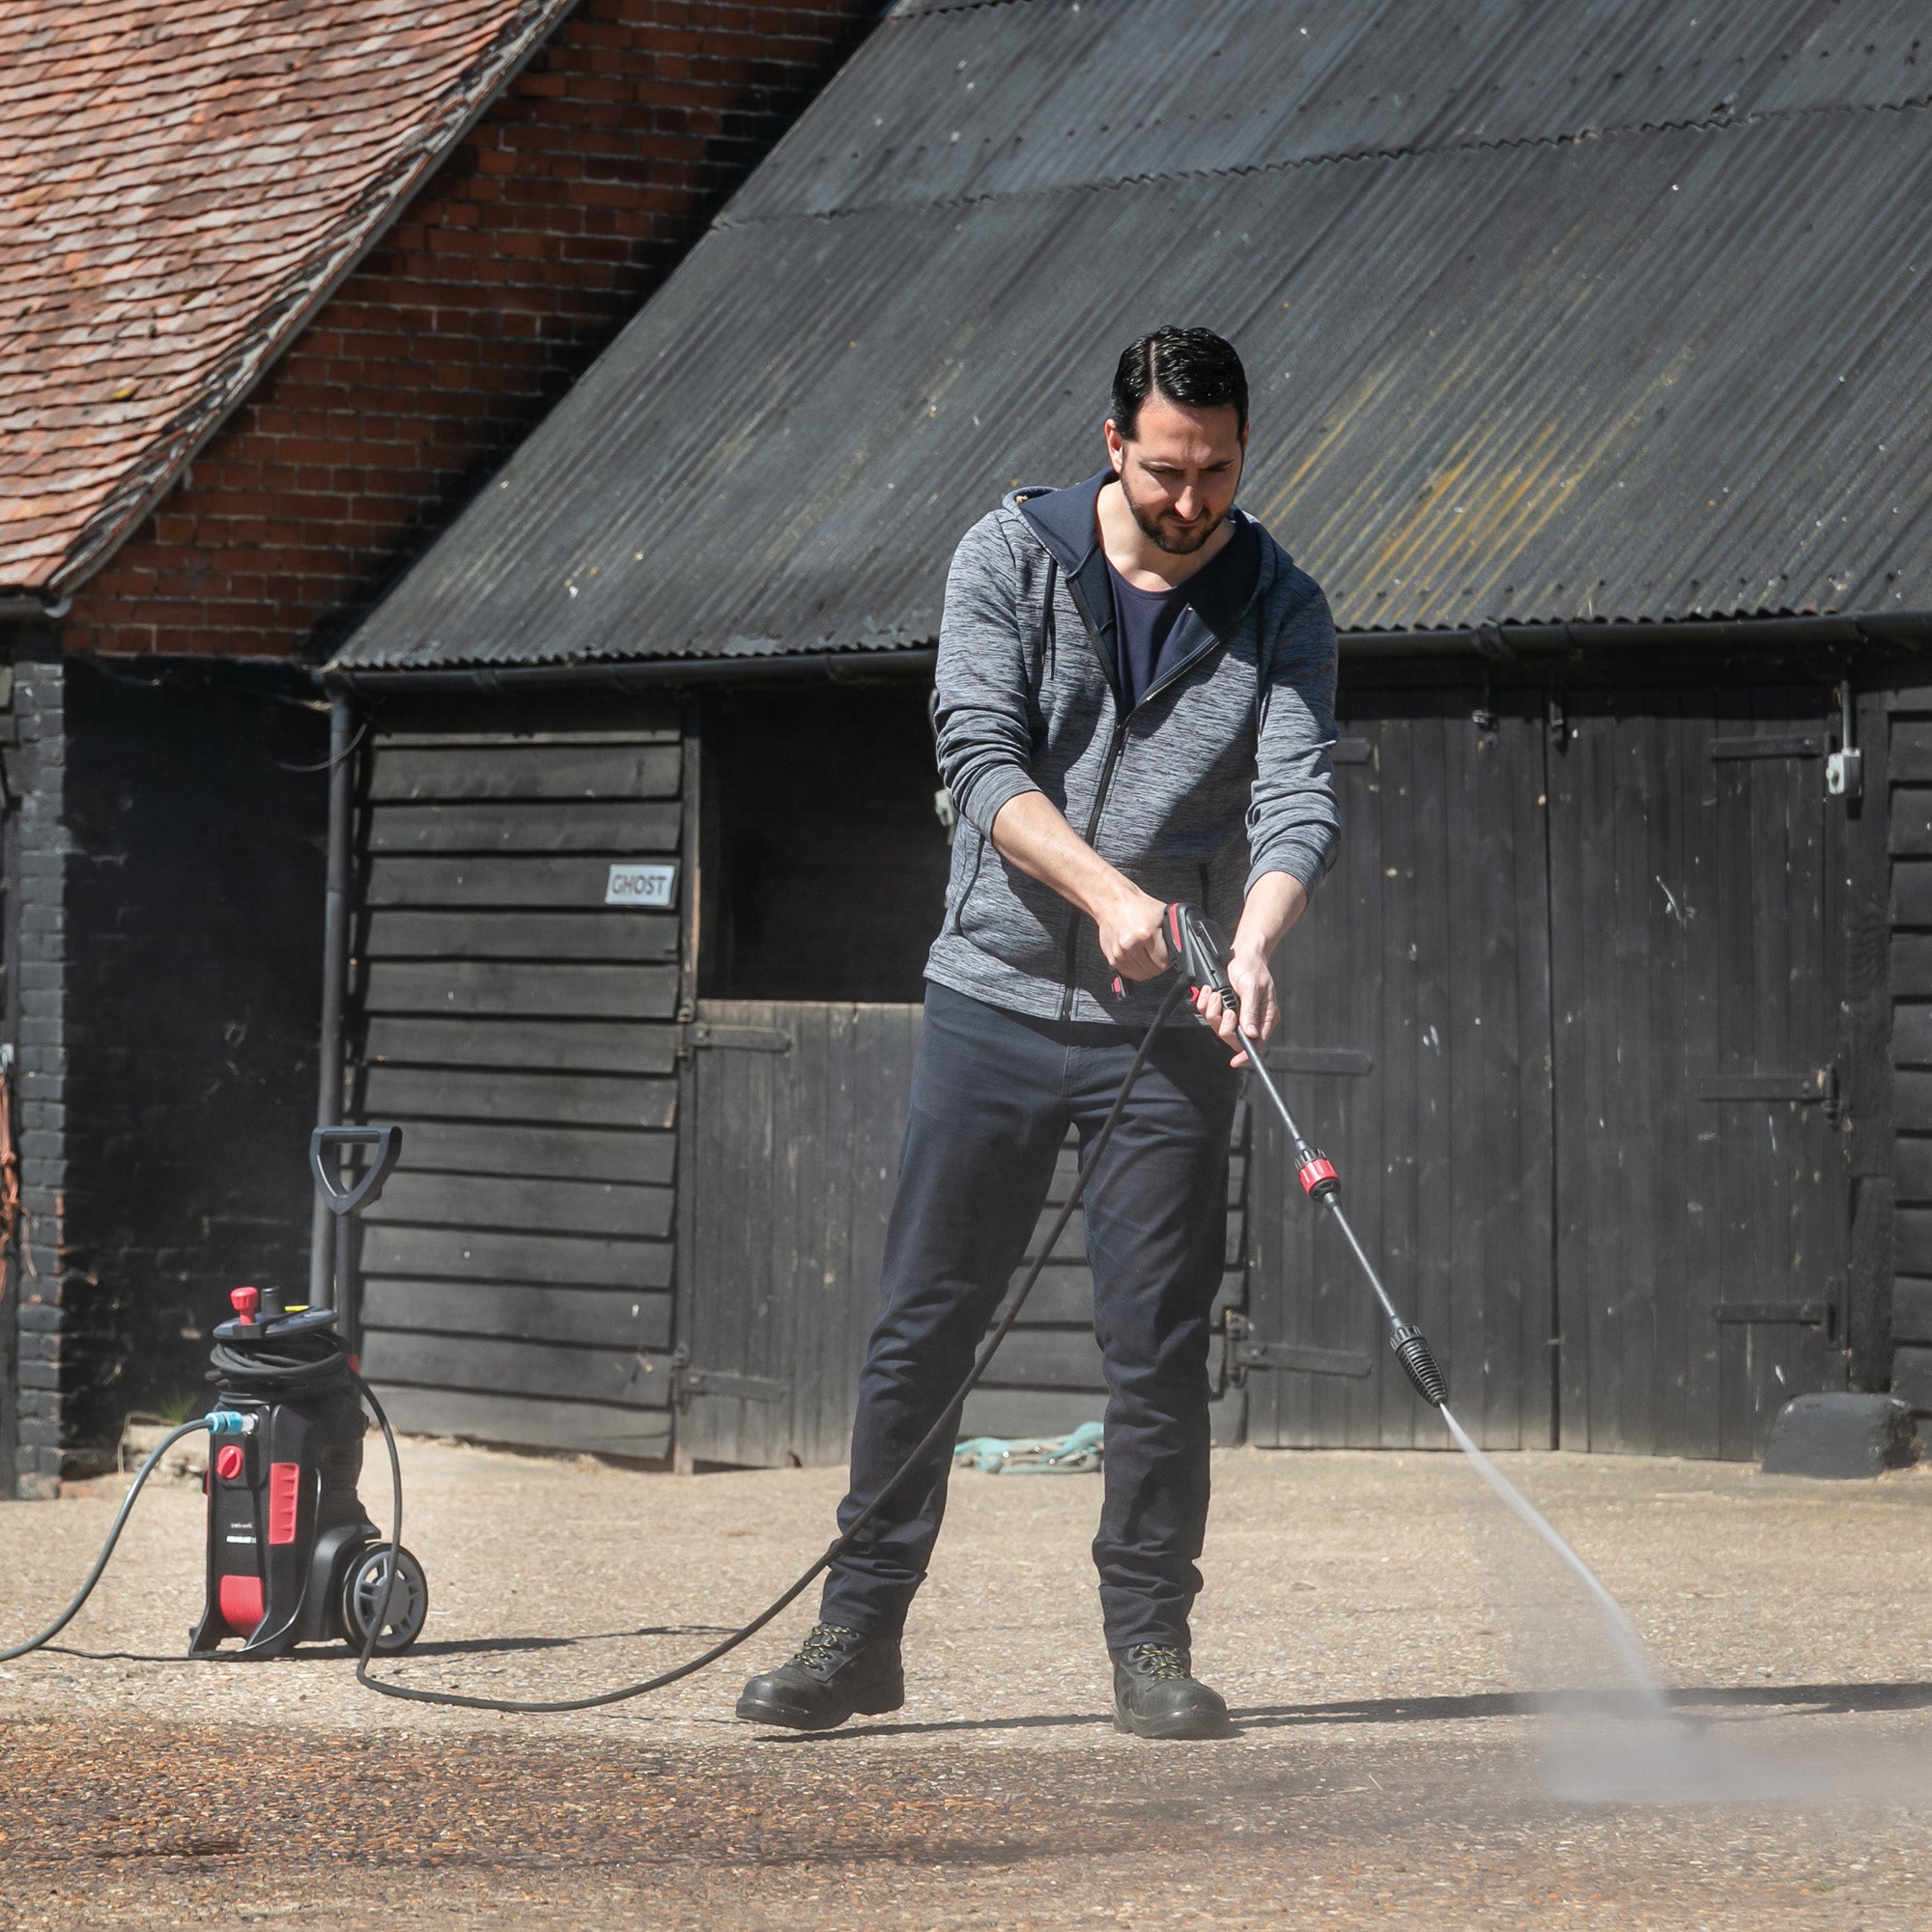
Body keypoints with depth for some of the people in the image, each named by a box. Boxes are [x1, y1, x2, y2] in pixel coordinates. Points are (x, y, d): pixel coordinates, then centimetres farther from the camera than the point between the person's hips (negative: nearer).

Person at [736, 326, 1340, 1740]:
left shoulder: (1280, 609, -1)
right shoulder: (1009, 559, -2)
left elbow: (1298, 800, -12)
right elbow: (981, 760, -11)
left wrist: (1255, 946, -32)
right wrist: (1106, 891, -25)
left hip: (1165, 1032, 0)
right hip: (995, 998, 0)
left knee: (1161, 1347, -1)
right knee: (923, 1325, 2)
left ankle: (1152, 1645, 8)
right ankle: (861, 1631, 10)